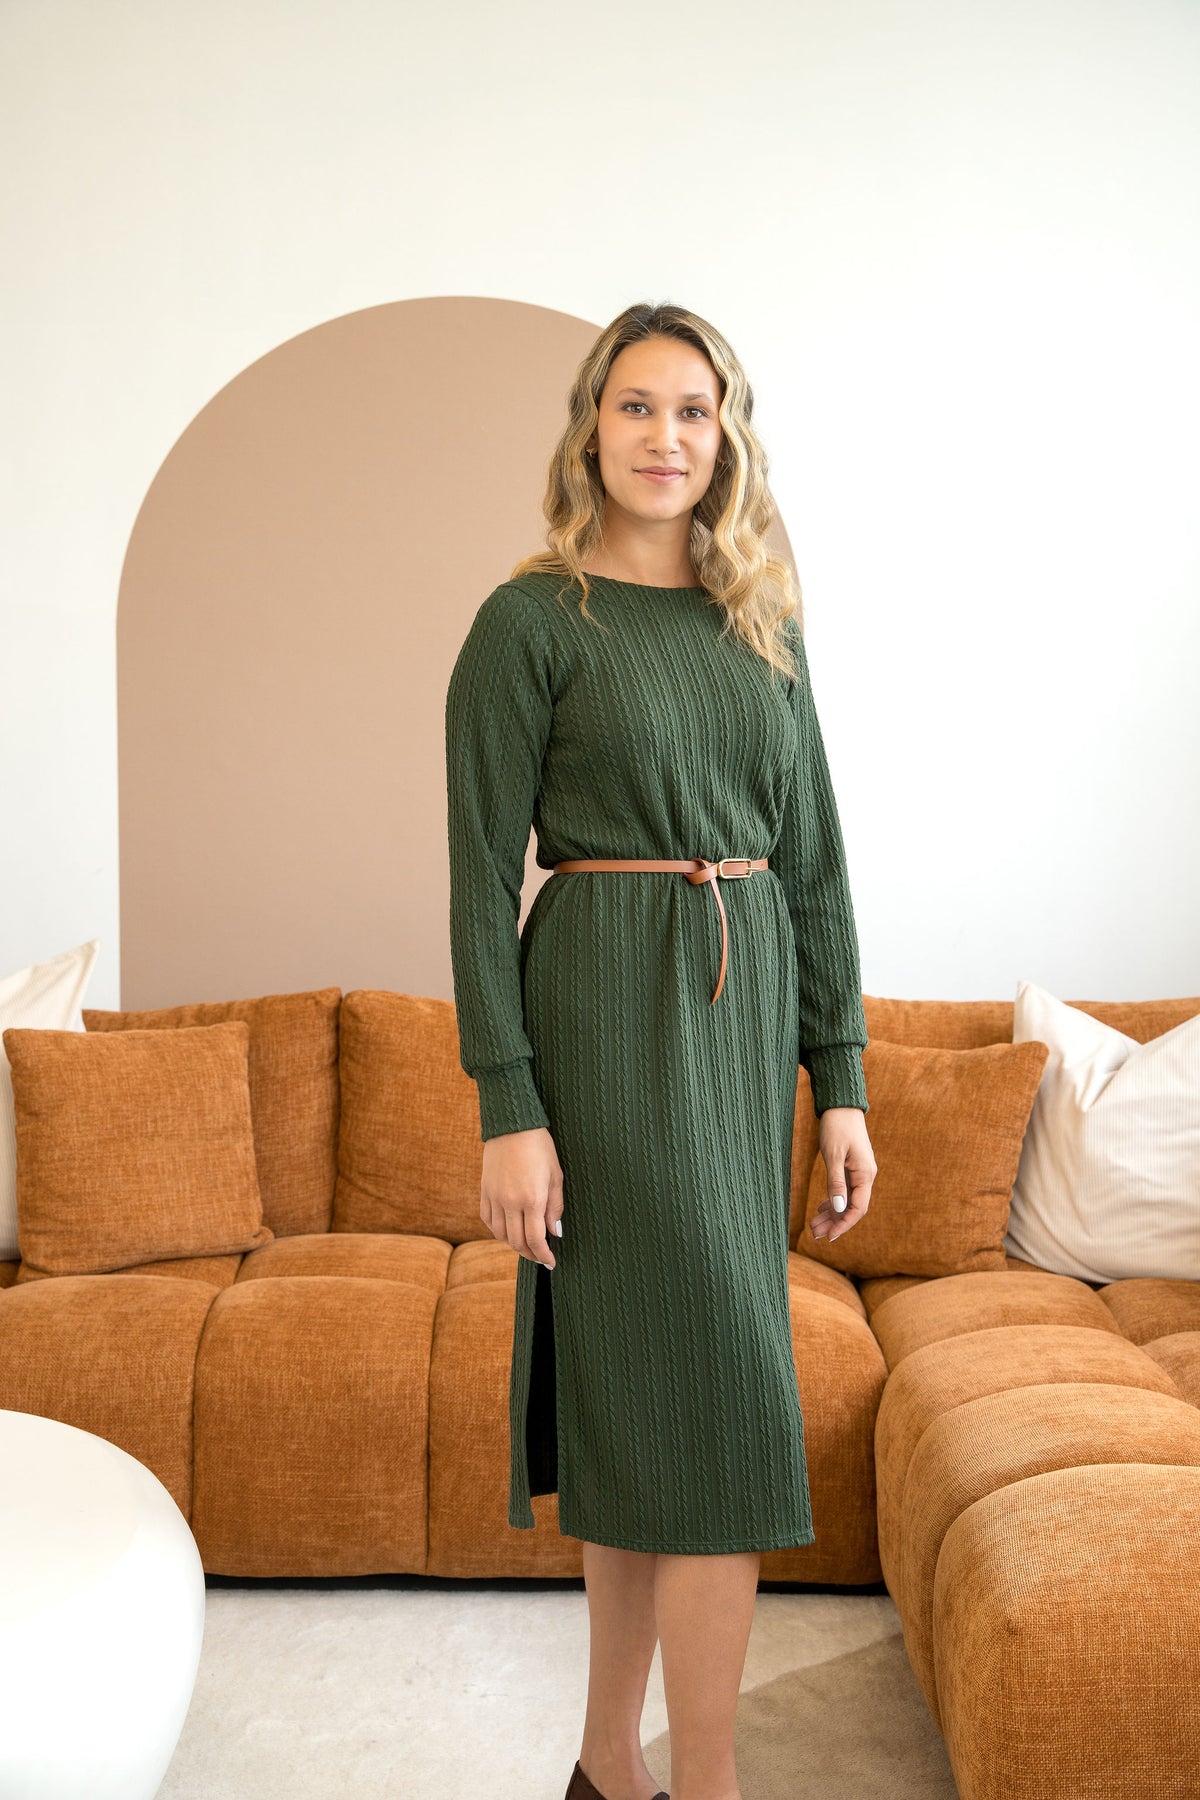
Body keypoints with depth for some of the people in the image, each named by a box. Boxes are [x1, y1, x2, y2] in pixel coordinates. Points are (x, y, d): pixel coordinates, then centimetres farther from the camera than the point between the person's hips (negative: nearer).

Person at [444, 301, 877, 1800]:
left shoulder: (766, 623, 12)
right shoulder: (531, 621, -4)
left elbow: (814, 858, 11)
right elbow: (481, 875, -8)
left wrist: (841, 1080, 7)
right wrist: (508, 1109, -13)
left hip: (748, 1008, 5)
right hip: (610, 1010, -5)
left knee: (648, 1405, 12)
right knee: (724, 1394, -7)